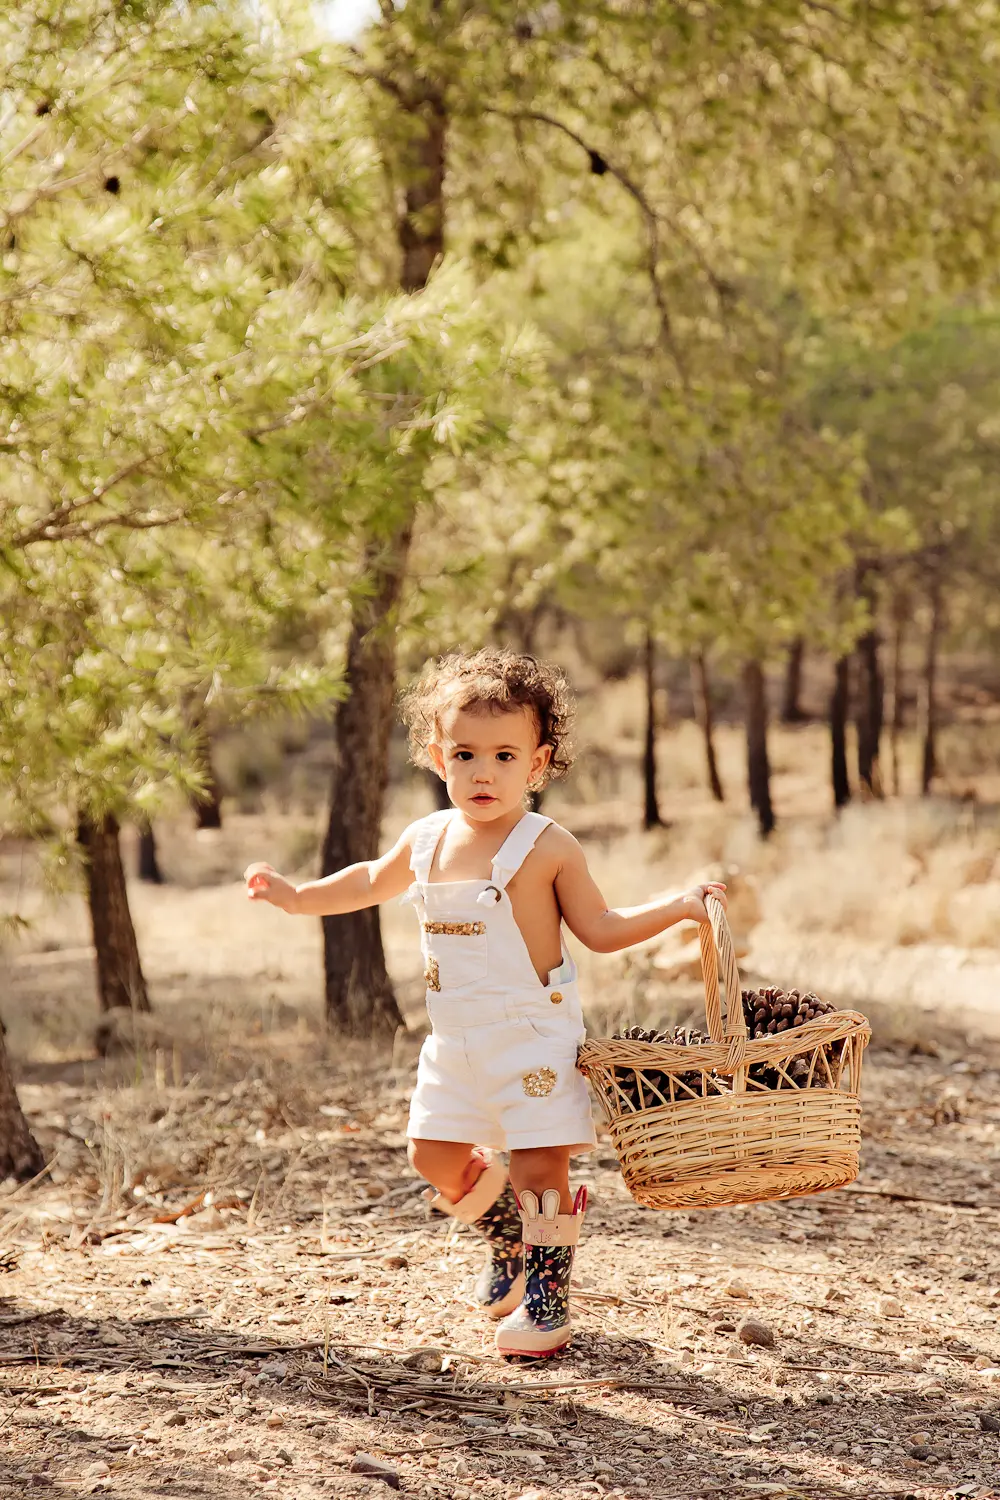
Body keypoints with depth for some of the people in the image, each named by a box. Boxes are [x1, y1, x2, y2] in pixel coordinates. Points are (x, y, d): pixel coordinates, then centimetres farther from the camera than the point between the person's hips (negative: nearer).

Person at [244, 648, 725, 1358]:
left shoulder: (548, 847, -11)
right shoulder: (426, 840, 3)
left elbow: (601, 929, -4)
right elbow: (373, 881, 24)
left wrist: (679, 906, -15)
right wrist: (297, 895, 23)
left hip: (534, 1036, -6)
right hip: (456, 1042, 6)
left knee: (539, 1166, -7)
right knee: (435, 1157, 10)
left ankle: (547, 1299, 9)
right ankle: (511, 1240, 36)